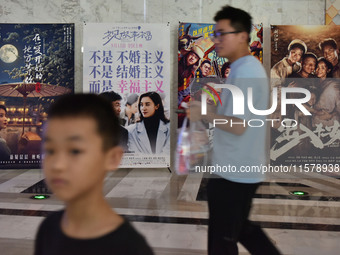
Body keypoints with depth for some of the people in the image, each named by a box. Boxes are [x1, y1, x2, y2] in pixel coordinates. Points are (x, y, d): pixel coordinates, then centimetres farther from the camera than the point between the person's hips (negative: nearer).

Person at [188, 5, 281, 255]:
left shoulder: (244, 72, -21)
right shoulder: (249, 67, 12)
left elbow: (238, 125, -28)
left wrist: (205, 114, -15)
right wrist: (212, 109, 8)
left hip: (233, 171, -10)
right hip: (241, 168, 10)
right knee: (241, 229, 25)